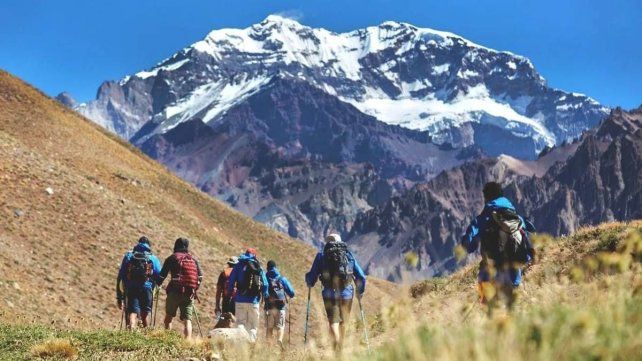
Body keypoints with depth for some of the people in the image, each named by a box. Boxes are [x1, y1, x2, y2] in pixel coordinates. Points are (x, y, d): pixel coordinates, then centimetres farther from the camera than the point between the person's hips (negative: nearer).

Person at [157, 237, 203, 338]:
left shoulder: (172, 258, 4)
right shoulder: (193, 259, 14)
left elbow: (162, 275, 1)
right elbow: (200, 276, 10)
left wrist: (158, 285, 18)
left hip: (175, 292, -2)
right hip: (189, 294, 3)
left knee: (169, 317, 11)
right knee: (187, 319, 1)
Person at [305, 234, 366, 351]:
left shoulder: (321, 256, 6)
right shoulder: (349, 255, 11)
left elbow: (311, 277, 4)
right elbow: (361, 277, 10)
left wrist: (310, 284, 27)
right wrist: (360, 292, 25)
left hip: (329, 294, -2)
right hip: (346, 294, 2)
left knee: (333, 322, -2)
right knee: (343, 322, 17)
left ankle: (336, 349, -21)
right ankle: (340, 347, 25)